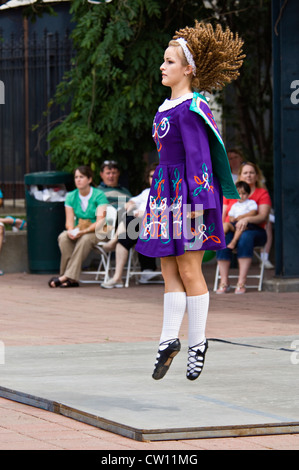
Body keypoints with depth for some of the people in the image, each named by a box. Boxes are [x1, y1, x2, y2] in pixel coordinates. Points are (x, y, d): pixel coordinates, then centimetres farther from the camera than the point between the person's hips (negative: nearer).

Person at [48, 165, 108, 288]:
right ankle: (71, 279, -34)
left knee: (85, 239, -37)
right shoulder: (71, 196, 6)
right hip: (78, 231, 4)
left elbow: (100, 221, -15)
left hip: (96, 232, -4)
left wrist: (83, 231, -29)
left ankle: (68, 276, -40)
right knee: (63, 237, -28)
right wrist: (71, 231, -24)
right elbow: (69, 221, 1)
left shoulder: (99, 195, -7)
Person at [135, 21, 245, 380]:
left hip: (188, 195, -9)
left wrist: (197, 203, -21)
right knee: (169, 272, 7)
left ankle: (197, 342, 9)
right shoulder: (167, 106, 14)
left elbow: (198, 159, -17)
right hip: (165, 193, 9)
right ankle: (168, 340, 10)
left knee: (188, 271, -1)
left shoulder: (190, 109, -14)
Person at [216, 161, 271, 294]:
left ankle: (241, 282, -41)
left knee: (245, 236, -39)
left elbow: (263, 216, -6)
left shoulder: (262, 193, 9)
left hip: (254, 230, -2)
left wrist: (247, 219, -25)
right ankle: (224, 282, -33)